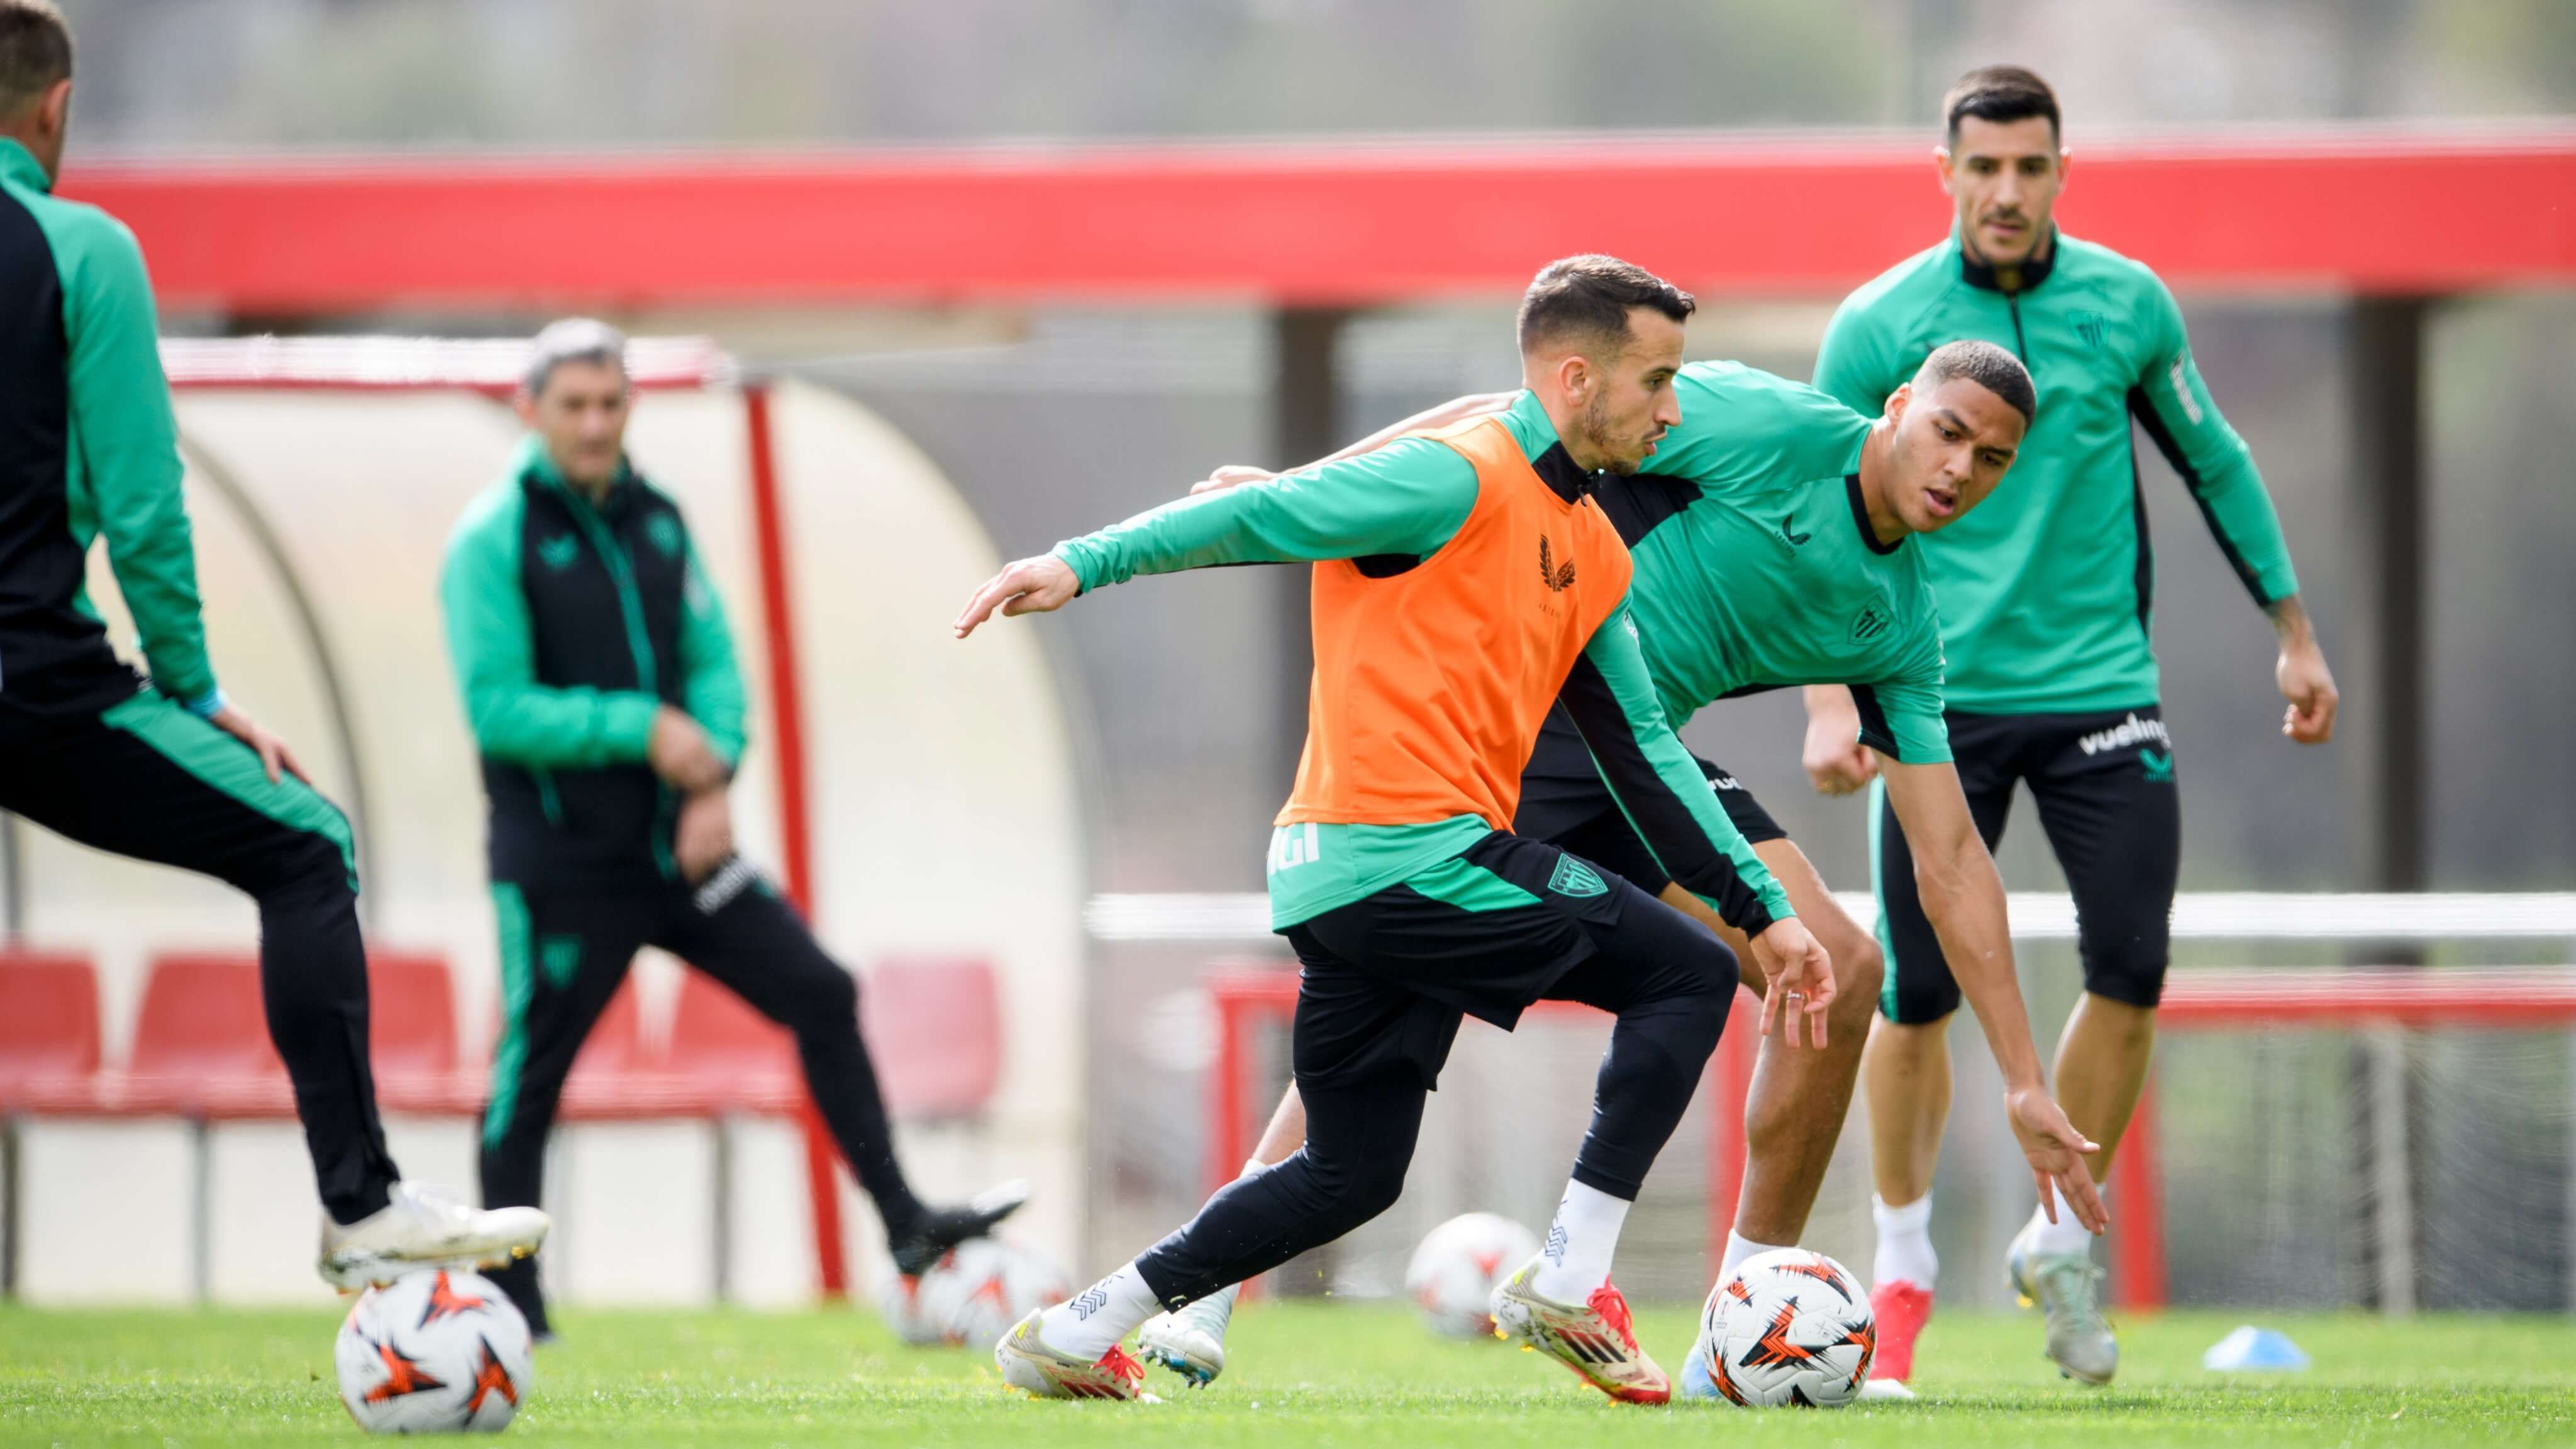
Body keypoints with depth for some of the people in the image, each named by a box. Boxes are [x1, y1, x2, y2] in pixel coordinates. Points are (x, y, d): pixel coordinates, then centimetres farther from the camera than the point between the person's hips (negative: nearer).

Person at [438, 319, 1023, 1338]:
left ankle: (905, 1227, 5)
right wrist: (642, 730, -21)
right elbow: (497, 709, -16)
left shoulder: (656, 519, 9)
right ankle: (507, 1307, 10)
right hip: (562, 863, -6)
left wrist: (714, 778, -8)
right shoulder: (494, 539, -10)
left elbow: (711, 661, 9)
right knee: (531, 1076, -1)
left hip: (674, 846, 6)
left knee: (822, 995, 0)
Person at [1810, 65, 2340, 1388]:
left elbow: (2214, 464, 15)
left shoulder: (2127, 303, 2)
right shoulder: (1878, 327, -4)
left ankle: (2059, 1242, 13)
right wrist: (1829, 701, -12)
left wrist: (2294, 631, 16)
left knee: (2131, 972, -8)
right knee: (1919, 992, -4)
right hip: (1943, 696, -2)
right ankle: (1903, 1265, 15)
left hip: (2099, 690, 2)